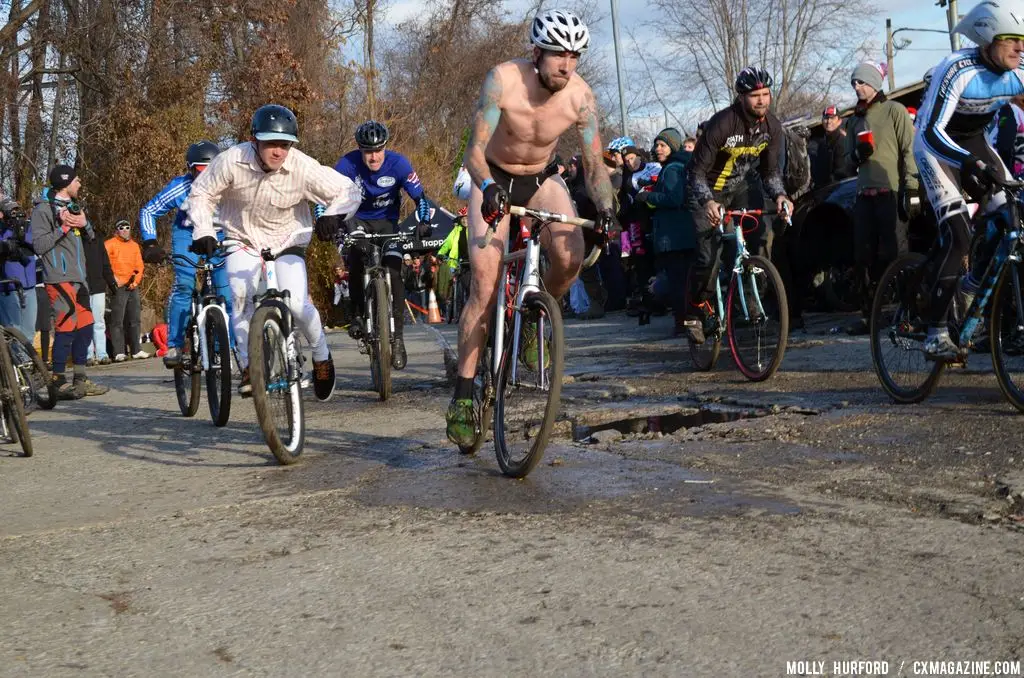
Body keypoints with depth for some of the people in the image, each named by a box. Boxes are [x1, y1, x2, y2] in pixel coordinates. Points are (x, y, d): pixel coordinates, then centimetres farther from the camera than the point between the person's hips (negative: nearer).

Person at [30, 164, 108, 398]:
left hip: (79, 277, 8)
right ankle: (59, 382, -5)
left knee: (85, 327, 10)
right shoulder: (43, 209, -6)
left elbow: (91, 236, 17)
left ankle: (81, 380, 18)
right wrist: (63, 227, -16)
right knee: (66, 328, -12)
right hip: (59, 278, -8)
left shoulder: (73, 205, 19)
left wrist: (84, 223, -3)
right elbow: (39, 245, -13)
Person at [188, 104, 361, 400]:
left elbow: (348, 191, -16)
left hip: (287, 240, -1)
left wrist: (333, 216, -34)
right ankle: (248, 366, -6)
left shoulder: (303, 167, -24)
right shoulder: (232, 161, -23)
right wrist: (203, 232, -19)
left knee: (298, 304, -18)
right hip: (242, 238, 1)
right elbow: (201, 193, -8)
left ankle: (322, 357, 11)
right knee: (242, 297, -24)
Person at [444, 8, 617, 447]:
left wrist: (606, 207, -31)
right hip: (494, 180, -2)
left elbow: (594, 164, -12)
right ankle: (463, 394, -4)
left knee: (570, 258, -27)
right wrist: (488, 188, -47)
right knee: (484, 287, -14)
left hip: (542, 179, 2)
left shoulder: (580, 95, -19)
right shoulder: (503, 79, -26)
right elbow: (475, 150, -27)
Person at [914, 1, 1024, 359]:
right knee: (957, 235, -20)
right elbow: (930, 131, -36)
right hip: (936, 144, -6)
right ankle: (936, 333, -14)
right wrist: (969, 163, -51)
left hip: (974, 142, 6)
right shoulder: (957, 69, -30)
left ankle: (975, 283, 17)